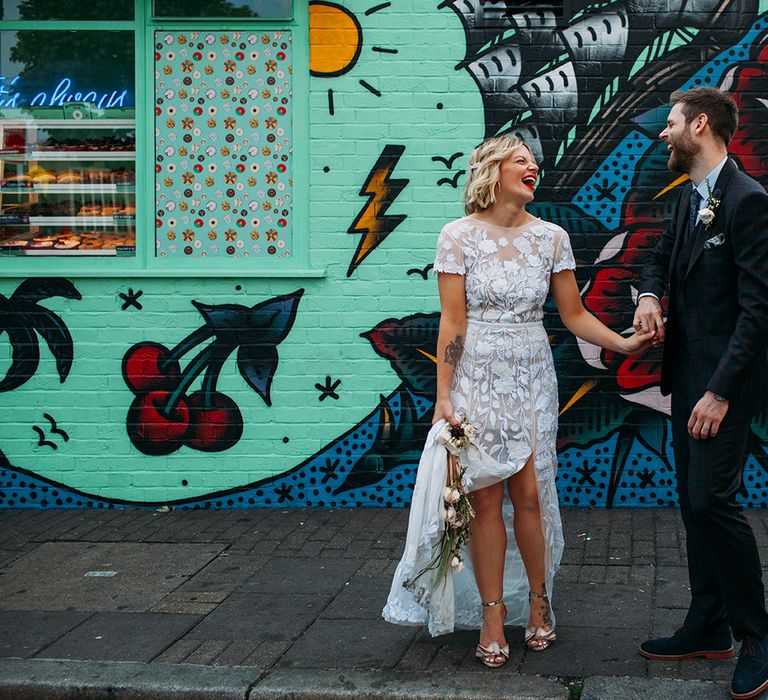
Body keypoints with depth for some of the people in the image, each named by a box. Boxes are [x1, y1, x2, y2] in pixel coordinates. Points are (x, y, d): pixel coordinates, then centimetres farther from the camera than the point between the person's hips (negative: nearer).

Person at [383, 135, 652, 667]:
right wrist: (444, 395, -10)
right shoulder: (459, 236, -5)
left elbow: (574, 313, 5)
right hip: (478, 378, -2)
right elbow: (452, 321, -7)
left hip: (532, 378, 2)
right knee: (485, 498, 1)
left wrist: (623, 342, -10)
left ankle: (537, 602, 21)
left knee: (530, 494, 2)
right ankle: (492, 614, 12)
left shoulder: (551, 237, 3)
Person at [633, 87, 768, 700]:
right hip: (688, 373, 9)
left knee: (712, 498, -13)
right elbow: (665, 252, 30)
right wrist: (651, 293, 6)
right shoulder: (692, 197, 12)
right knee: (694, 501, 13)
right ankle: (708, 628, 23)